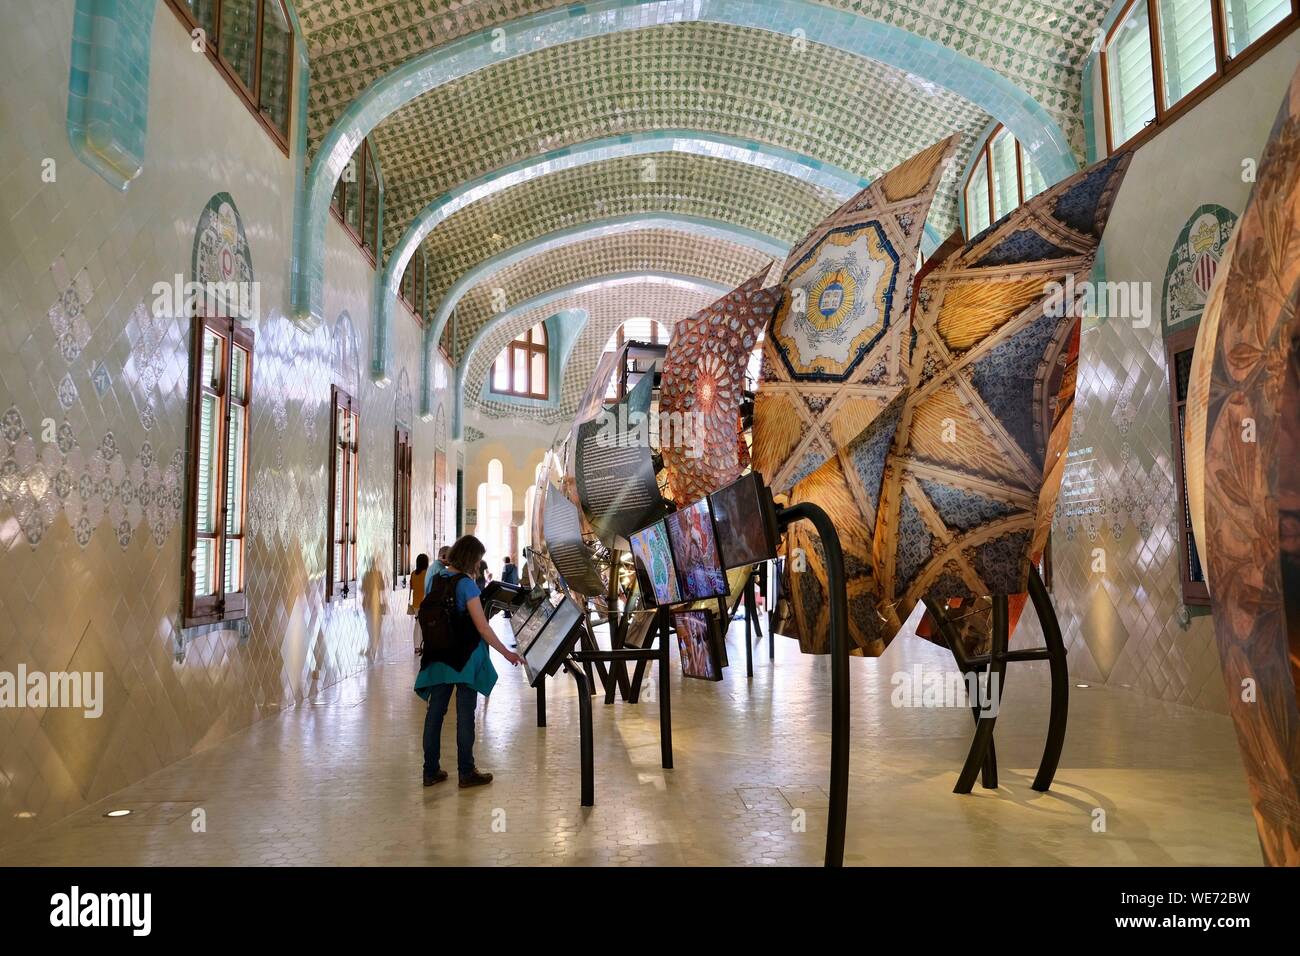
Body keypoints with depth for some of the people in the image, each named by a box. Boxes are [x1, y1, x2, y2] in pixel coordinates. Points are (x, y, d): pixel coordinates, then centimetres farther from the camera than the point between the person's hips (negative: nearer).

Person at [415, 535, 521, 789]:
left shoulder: (436, 579, 5)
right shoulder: (466, 584, -16)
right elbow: (482, 627, -18)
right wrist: (506, 653, -11)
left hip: (438, 657, 7)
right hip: (465, 658, -7)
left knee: (435, 712, 10)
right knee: (465, 715, 2)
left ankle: (431, 771, 17)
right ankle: (466, 773, 10)